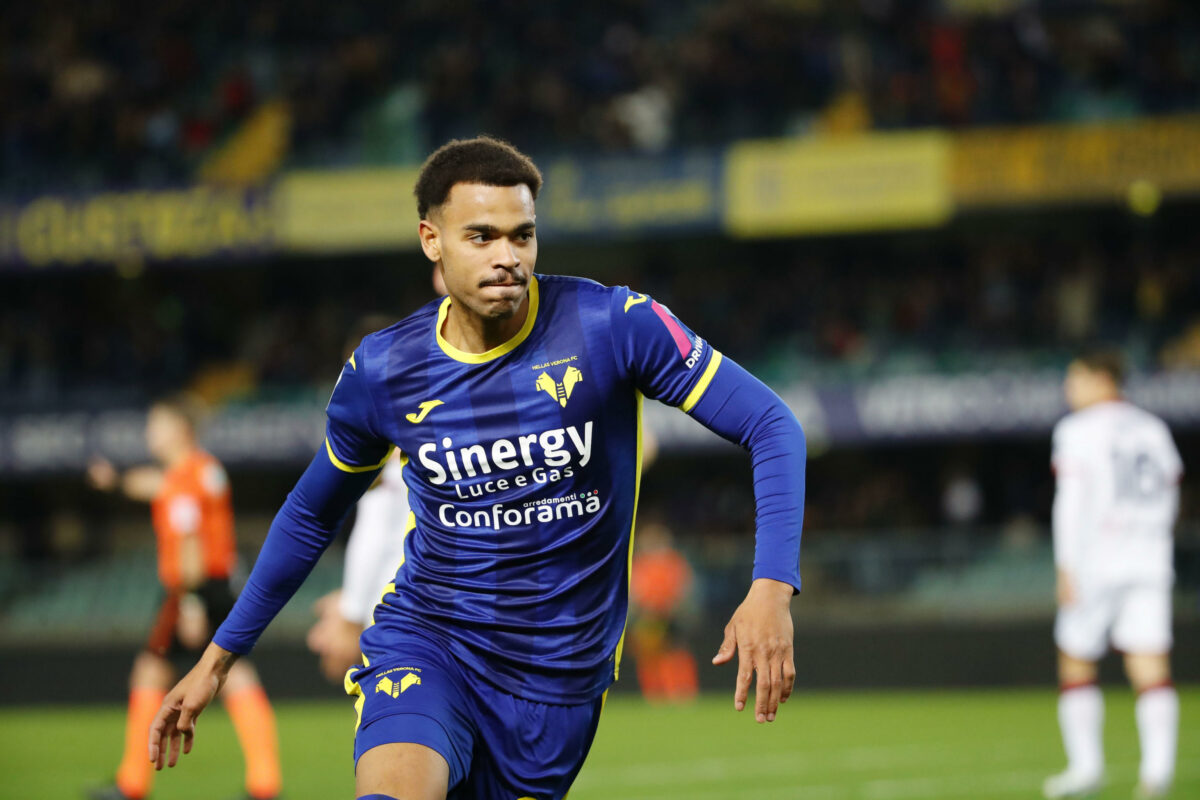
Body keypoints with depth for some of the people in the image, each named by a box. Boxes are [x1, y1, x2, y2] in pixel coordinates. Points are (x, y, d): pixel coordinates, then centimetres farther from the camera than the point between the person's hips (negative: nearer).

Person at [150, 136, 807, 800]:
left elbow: (771, 426, -9)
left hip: (559, 672, 1)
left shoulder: (611, 326, -11)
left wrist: (771, 588, -24)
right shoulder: (381, 372, -3)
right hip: (423, 643, 0)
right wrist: (218, 657, 18)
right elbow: (310, 514, 15)